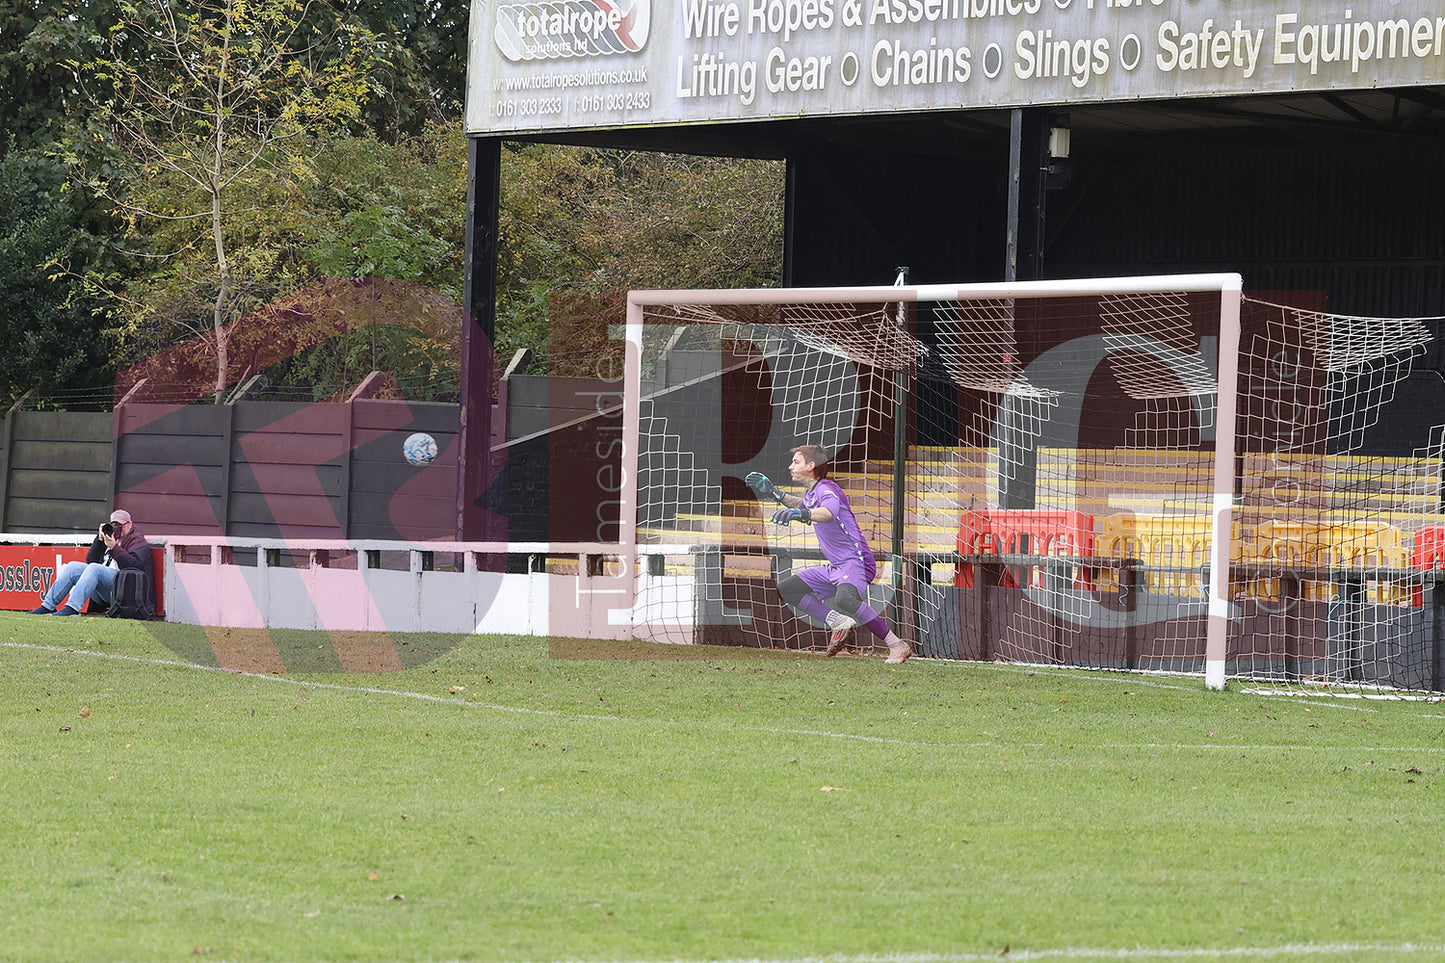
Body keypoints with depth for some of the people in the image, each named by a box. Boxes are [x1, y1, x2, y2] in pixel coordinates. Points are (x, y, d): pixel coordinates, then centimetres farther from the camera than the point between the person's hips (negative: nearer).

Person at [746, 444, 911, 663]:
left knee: (845, 599, -39)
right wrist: (773, 493, 30)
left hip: (856, 563, -10)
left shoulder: (826, 489, -15)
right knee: (786, 588, 11)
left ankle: (897, 645, -32)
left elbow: (828, 513, -40)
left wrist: (799, 513, -57)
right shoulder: (811, 492, 13)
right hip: (836, 568, 10)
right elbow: (804, 506, 39)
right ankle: (838, 623, -1)